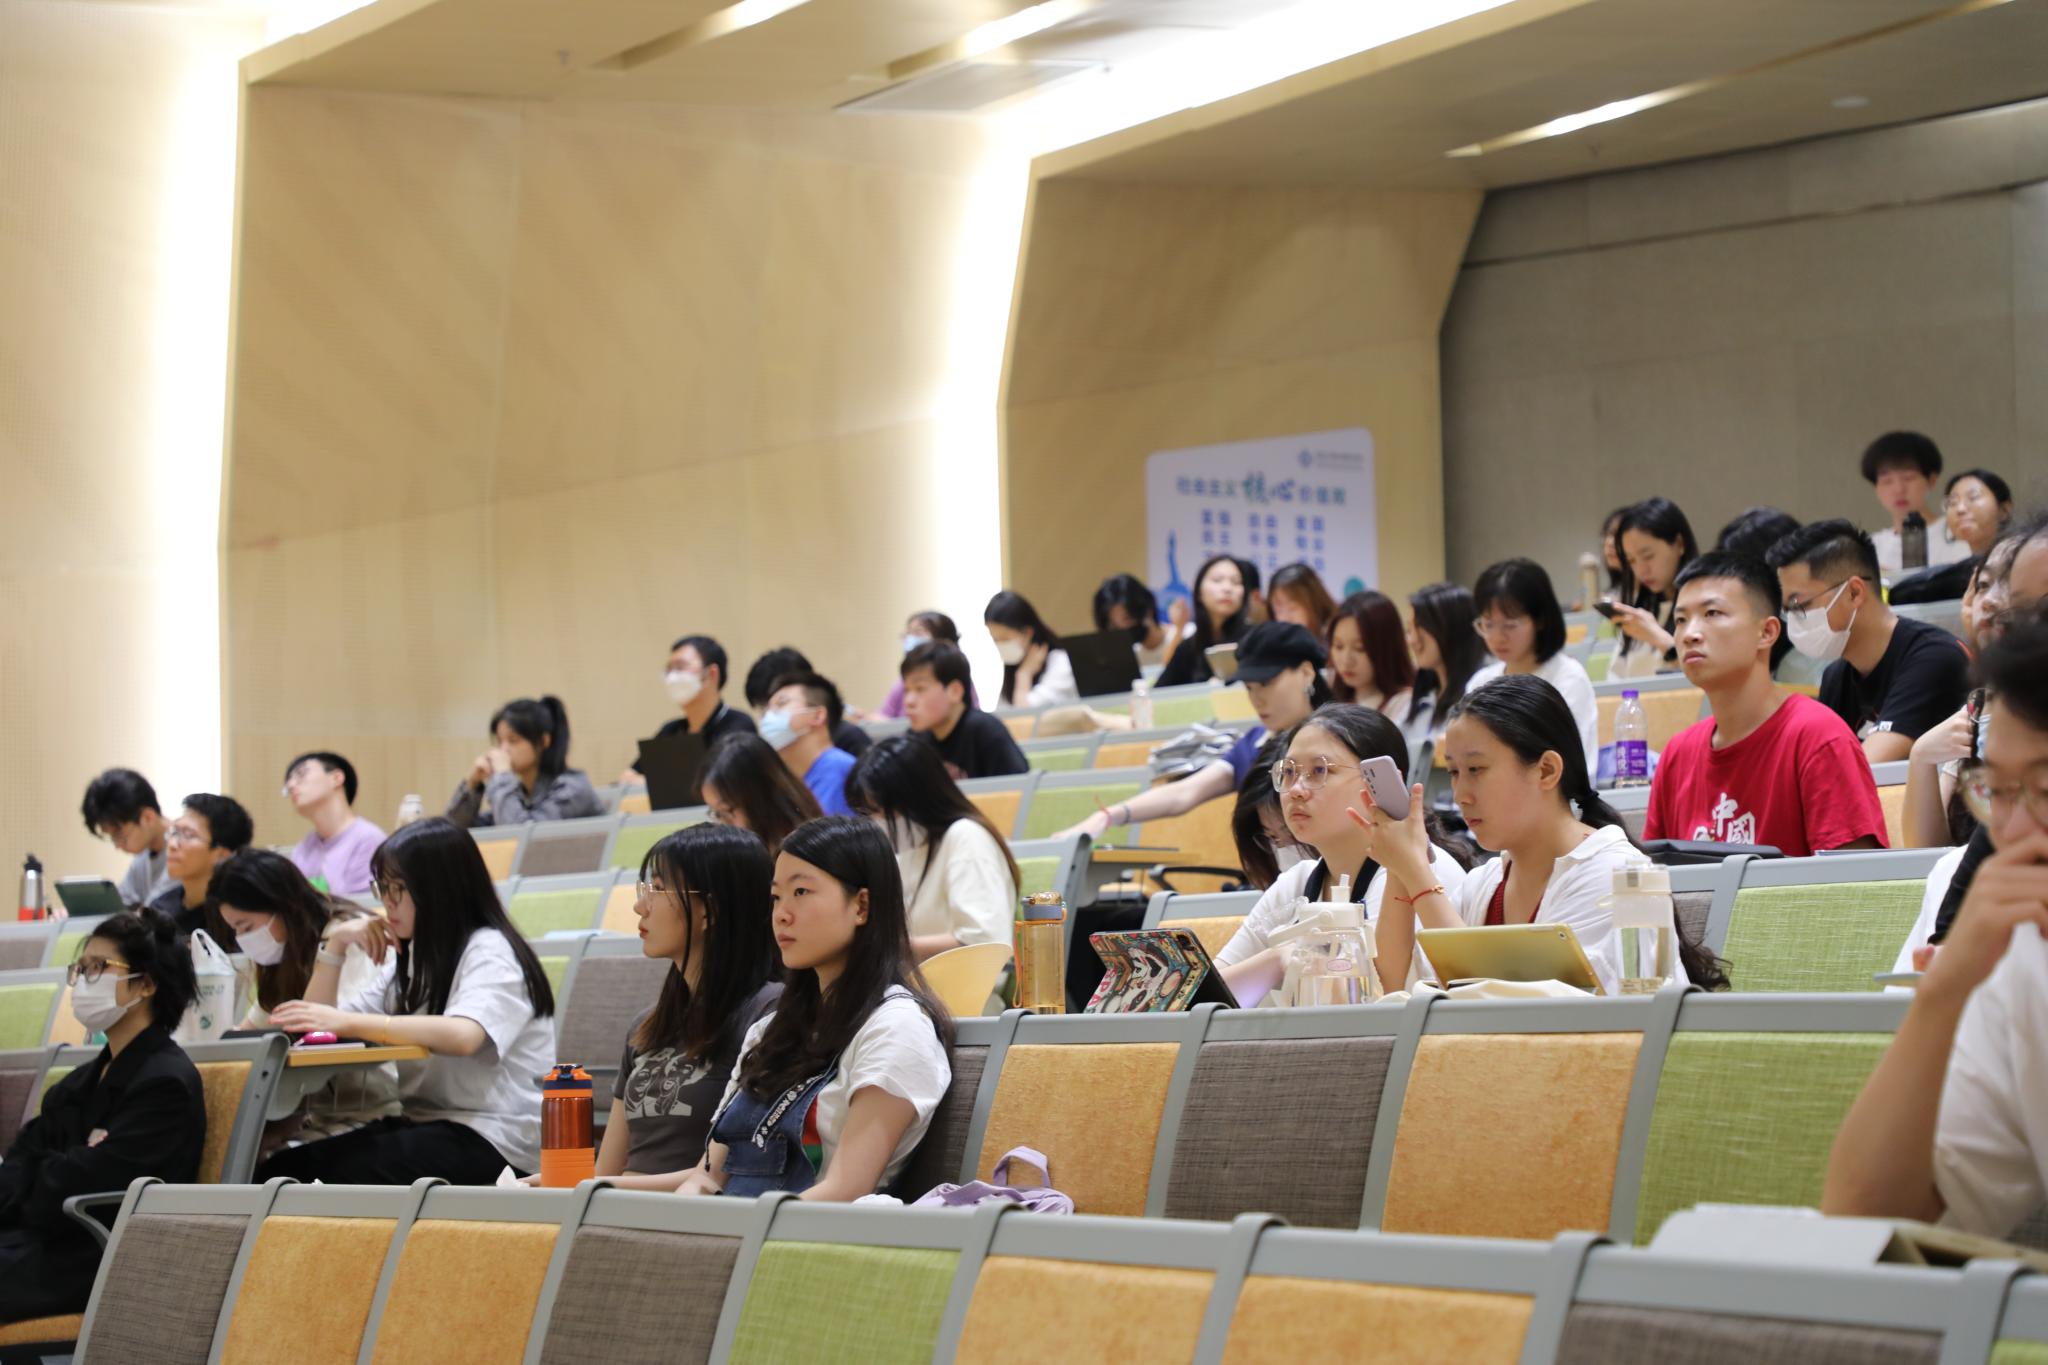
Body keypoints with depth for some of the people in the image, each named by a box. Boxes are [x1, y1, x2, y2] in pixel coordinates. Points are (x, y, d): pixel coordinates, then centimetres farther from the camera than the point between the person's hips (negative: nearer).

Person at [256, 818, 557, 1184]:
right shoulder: (410, 957, 19)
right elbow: (317, 1028, 18)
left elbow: (462, 1036, -29)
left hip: (491, 1137, -8)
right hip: (421, 1123, 8)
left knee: (340, 1174, -30)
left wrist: (346, 1022, -33)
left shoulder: (490, 952, -7)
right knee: (280, 1170, -16)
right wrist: (336, 945, 5)